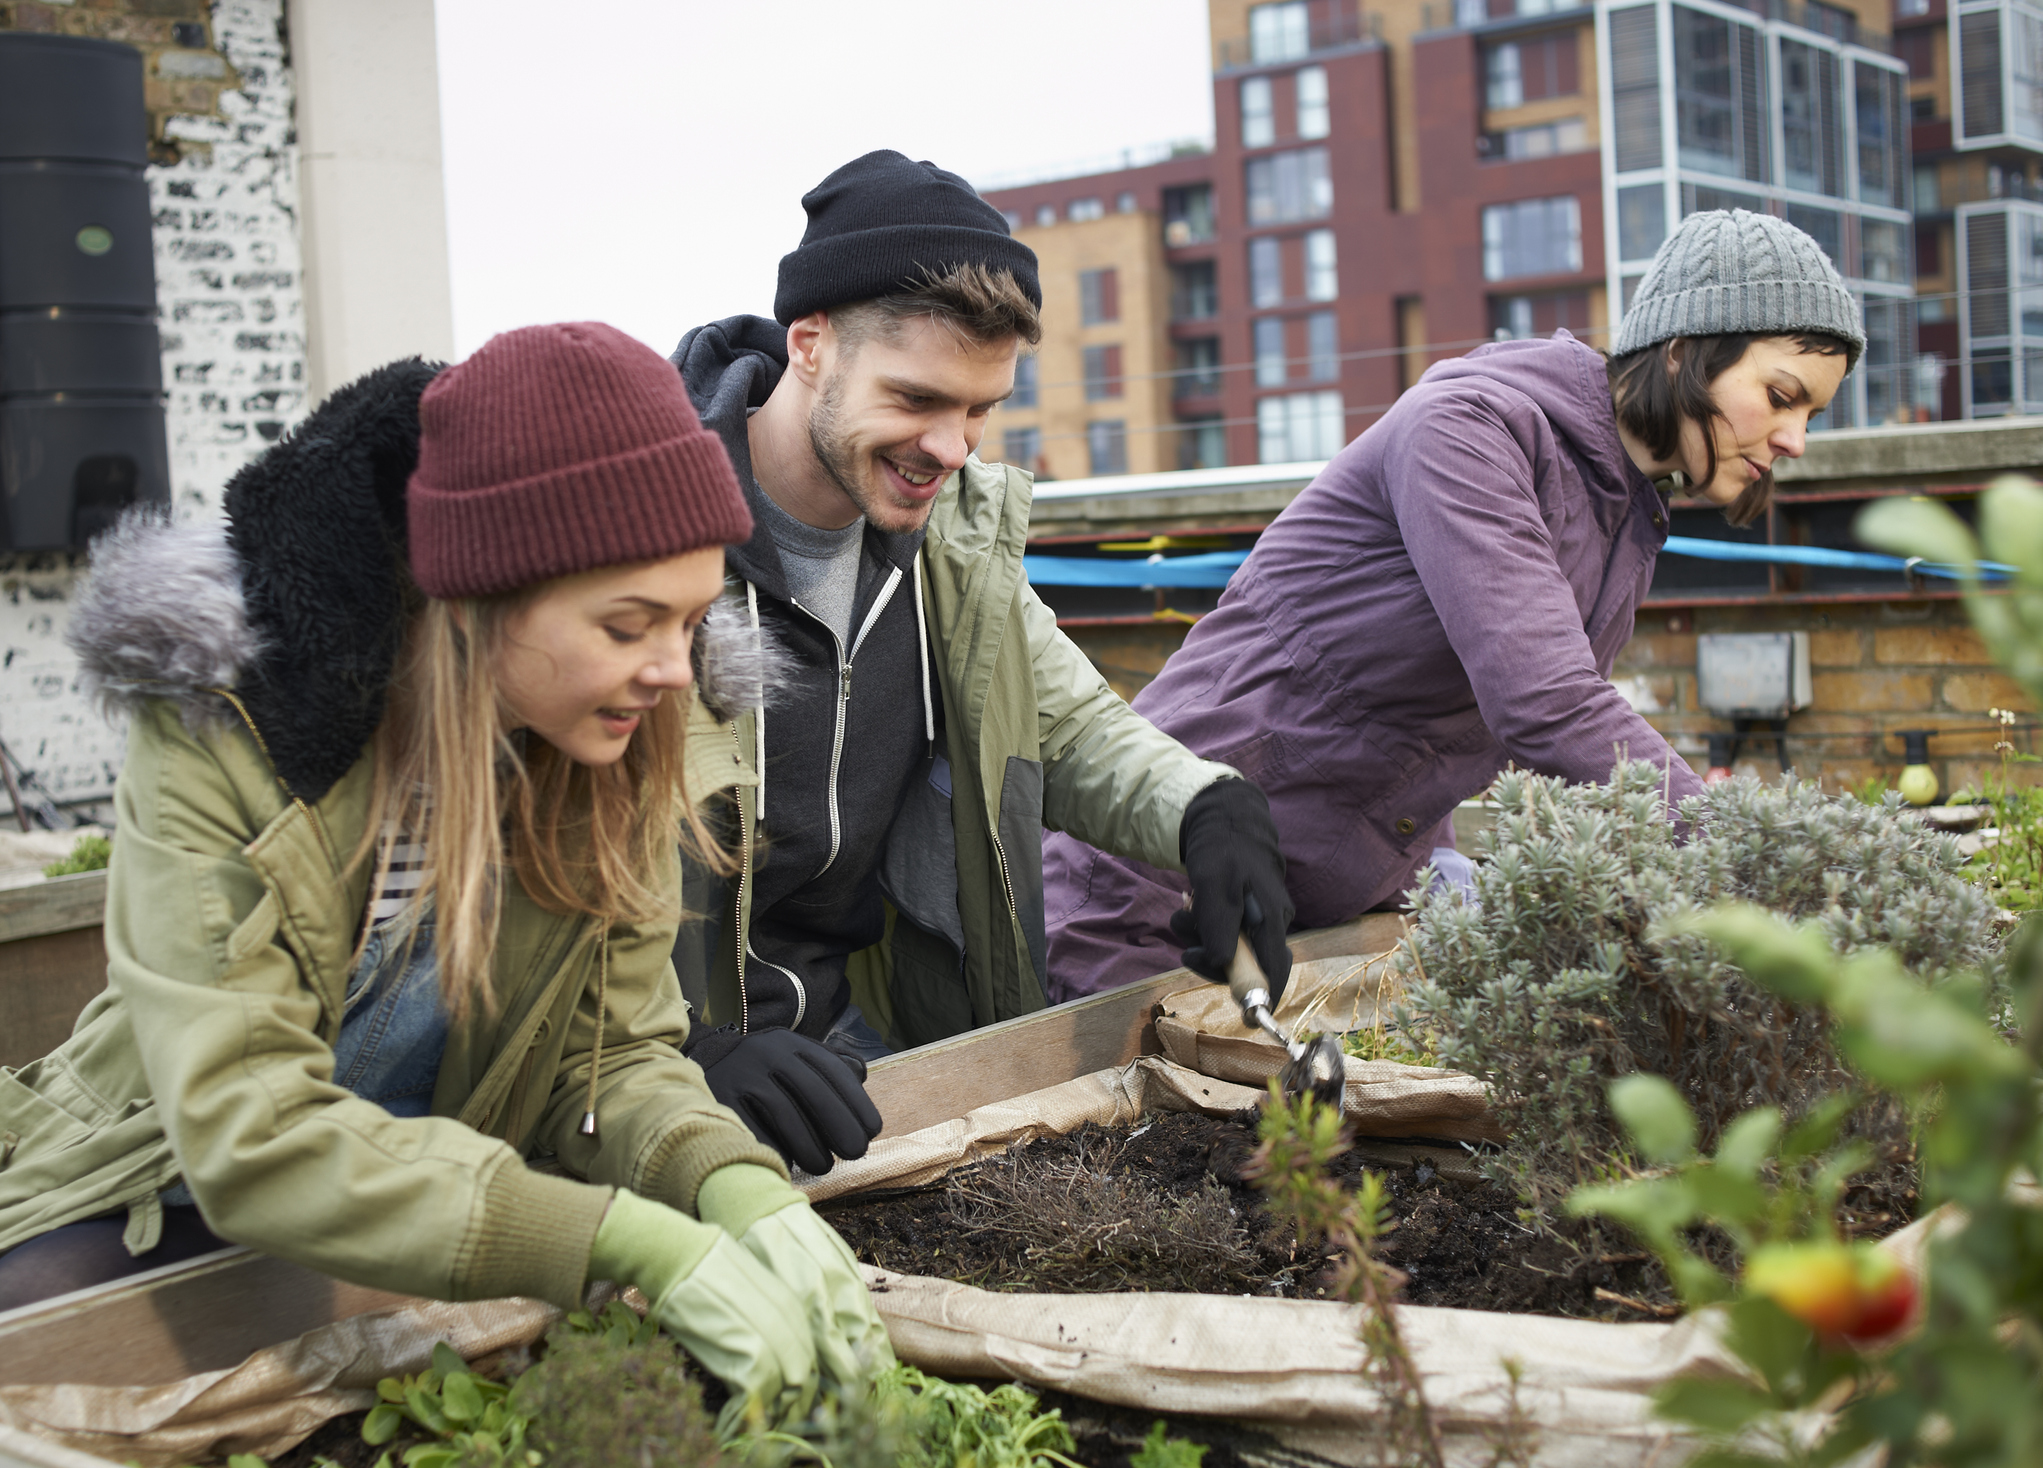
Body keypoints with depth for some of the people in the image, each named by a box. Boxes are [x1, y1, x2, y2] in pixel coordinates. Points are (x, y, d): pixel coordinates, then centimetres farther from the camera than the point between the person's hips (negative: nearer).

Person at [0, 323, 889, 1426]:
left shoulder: (618, 760, -10)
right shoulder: (223, 728, -24)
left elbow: (615, 1052, -8)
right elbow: (248, 1133, -31)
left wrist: (740, 1191, -31)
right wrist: (640, 1246, -40)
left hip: (437, 1217, 4)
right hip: (158, 1208, -3)